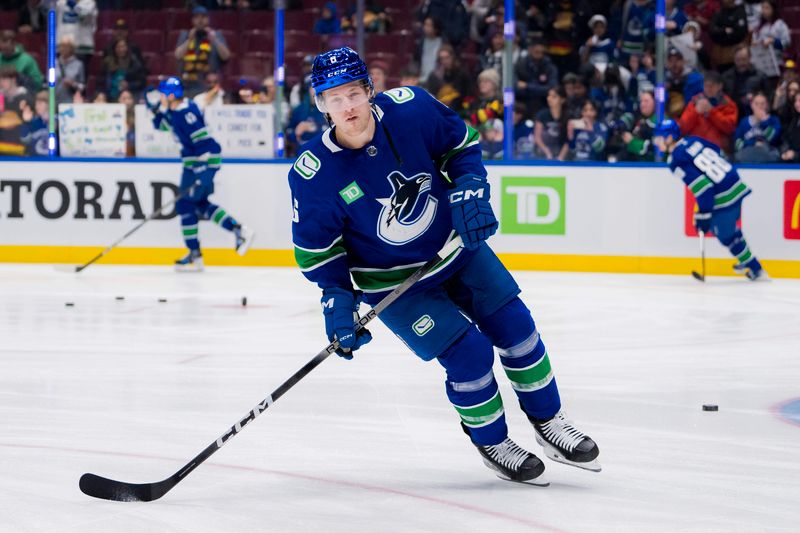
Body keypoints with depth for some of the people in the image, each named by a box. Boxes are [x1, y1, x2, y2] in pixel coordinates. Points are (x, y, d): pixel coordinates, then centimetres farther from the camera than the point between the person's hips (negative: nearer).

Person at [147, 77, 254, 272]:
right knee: (200, 205, 15)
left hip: (204, 161, -10)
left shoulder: (186, 113, -22)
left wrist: (202, 171, -30)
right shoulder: (174, 111, 8)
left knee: (186, 204, -7)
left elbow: (203, 141, -26)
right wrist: (157, 109, 5)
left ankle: (195, 257, -3)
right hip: (192, 161, 10)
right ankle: (240, 231, 15)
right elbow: (161, 125, 25)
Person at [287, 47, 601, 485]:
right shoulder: (314, 174, -25)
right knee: (468, 353, -11)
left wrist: (469, 186, -14)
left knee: (515, 327, 5)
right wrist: (338, 298, -20)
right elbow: (315, 248, -12)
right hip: (394, 282, -3)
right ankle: (492, 444, 15)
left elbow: (460, 141, -1)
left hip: (457, 245, 3)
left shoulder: (410, 109, -21)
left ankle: (548, 423, 27)